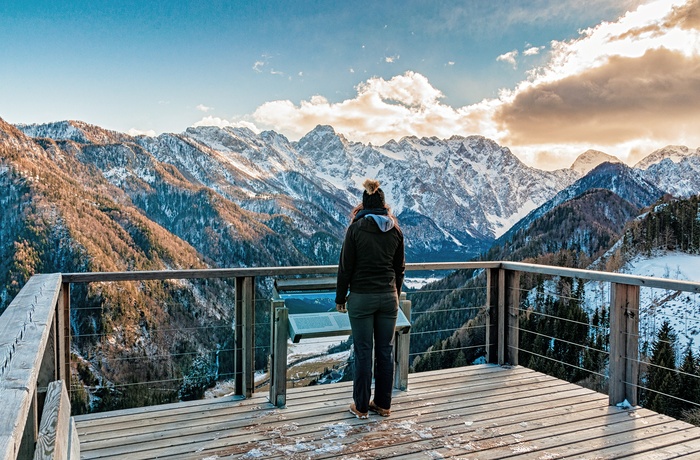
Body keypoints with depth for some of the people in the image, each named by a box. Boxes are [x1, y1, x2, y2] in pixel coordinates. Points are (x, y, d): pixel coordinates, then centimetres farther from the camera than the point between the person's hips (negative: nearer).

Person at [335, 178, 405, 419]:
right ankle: (383, 404, 22)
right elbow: (400, 267, 9)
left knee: (363, 352, 4)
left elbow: (346, 266, -7)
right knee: (385, 351, 12)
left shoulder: (356, 228, -8)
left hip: (361, 297, -4)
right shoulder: (395, 230, 3)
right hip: (388, 297, 4)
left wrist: (340, 298, 2)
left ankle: (361, 406, 15)